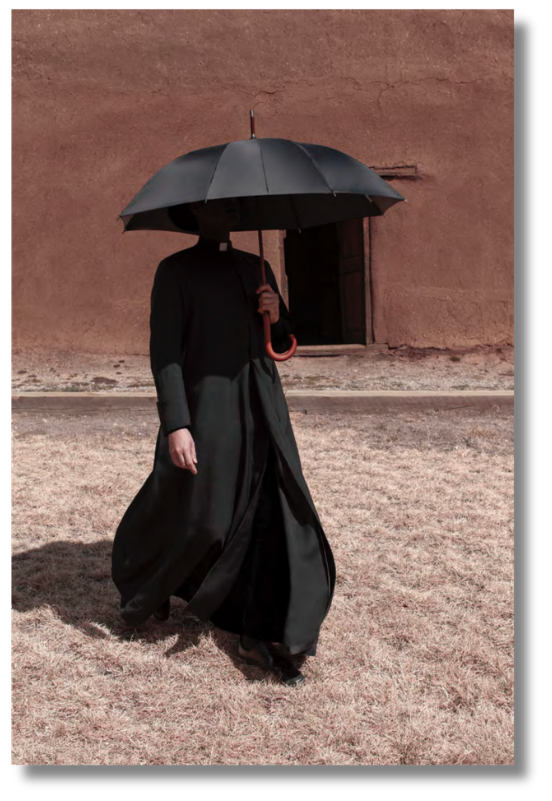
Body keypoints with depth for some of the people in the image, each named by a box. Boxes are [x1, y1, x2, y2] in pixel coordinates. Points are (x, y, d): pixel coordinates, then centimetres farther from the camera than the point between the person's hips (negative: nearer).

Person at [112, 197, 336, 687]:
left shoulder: (256, 268, 15)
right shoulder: (176, 271, -1)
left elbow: (284, 343, 19)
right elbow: (165, 351, -10)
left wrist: (276, 315, -4)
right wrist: (175, 424, -20)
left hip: (263, 408, 5)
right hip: (207, 410, -5)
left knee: (272, 511, -3)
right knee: (195, 515, 4)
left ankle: (262, 636, 4)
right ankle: (142, 580, 36)